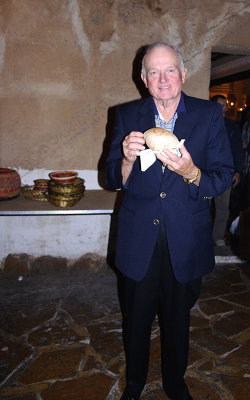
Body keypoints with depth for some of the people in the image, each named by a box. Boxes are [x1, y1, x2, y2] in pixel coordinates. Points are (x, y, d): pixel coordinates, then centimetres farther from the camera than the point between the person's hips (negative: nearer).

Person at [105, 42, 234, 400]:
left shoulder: (209, 115, -3)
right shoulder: (127, 116, 0)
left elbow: (224, 177, -6)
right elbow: (113, 180, -2)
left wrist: (191, 173, -27)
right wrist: (128, 160, -24)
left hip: (187, 242, 0)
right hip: (139, 240, 1)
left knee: (178, 317, 18)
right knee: (136, 317, 16)